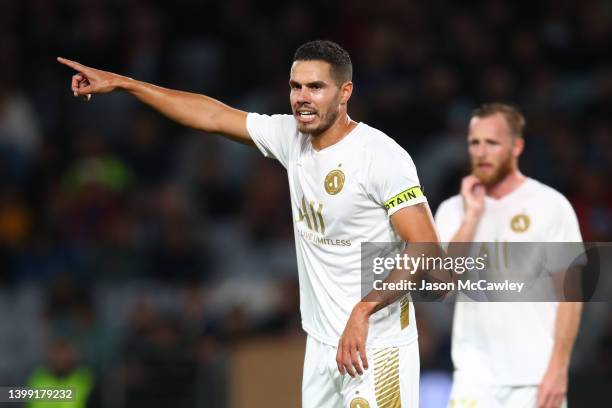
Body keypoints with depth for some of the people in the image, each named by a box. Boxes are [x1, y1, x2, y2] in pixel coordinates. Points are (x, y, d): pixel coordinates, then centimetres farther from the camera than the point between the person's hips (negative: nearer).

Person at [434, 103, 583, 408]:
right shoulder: (454, 210, 8)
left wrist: (558, 368, -11)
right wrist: (472, 215, -8)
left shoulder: (550, 205, -2)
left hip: (535, 378, -2)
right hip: (475, 375, 2)